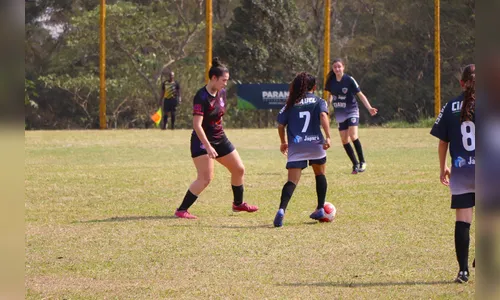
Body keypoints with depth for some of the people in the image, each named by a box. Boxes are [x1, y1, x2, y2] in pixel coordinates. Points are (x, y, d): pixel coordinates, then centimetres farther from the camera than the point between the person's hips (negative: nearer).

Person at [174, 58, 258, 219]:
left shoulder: (222, 93, 3)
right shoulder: (202, 97, -22)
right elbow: (197, 125, -28)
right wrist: (208, 147, -33)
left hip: (220, 139, 9)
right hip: (202, 141, -9)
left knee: (239, 170, 14)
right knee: (206, 178, -16)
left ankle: (238, 203, 34)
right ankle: (181, 210, -8)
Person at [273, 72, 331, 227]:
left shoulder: (290, 104, 12)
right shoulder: (319, 102, 7)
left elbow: (281, 125, 10)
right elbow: (323, 116, -13)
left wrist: (283, 142, 26)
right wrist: (327, 137, -18)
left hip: (296, 146, 0)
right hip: (315, 144, 0)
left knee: (292, 181, -7)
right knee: (320, 174, 26)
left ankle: (282, 209, -30)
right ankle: (320, 209, 28)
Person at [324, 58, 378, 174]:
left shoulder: (349, 80, -13)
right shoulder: (331, 81, 0)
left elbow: (360, 94, -12)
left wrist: (369, 108, -22)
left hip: (351, 111, -5)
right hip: (339, 113, 5)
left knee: (353, 136, -22)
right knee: (344, 140, 1)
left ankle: (362, 162, -10)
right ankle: (355, 164, 12)